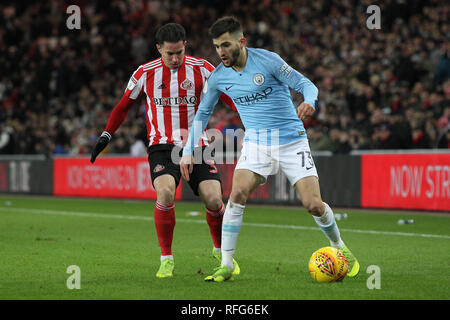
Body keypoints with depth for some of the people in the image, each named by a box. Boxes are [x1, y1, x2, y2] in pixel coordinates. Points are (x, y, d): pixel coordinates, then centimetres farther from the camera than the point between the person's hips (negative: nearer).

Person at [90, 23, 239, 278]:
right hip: (162, 147, -1)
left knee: (214, 199, -11)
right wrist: (106, 136, 12)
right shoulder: (145, 73, 1)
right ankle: (167, 259, -10)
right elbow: (124, 106, 15)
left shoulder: (201, 69, -2)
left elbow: (231, 96, 1)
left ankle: (221, 251, 18)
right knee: (165, 192, -26)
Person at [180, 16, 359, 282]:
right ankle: (226, 266, -13)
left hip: (291, 140, -3)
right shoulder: (218, 77, 0)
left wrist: (309, 102, -34)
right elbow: (203, 113, 13)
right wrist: (189, 151, 8)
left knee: (314, 205, -10)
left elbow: (305, 84, -10)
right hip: (256, 144, 3)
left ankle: (341, 249, 18)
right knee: (237, 194, -21)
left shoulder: (267, 60, -12)